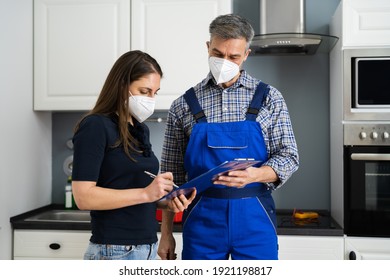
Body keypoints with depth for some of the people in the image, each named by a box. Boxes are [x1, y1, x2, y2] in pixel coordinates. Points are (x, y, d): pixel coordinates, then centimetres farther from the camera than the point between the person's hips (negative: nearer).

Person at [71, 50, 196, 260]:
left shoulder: (140, 129, 10)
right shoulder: (95, 127, -12)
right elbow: (83, 197, -19)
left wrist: (166, 201, 1)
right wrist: (145, 194, -23)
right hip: (115, 251, -7)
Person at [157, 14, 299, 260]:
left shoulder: (269, 98, 2)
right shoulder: (184, 105, 4)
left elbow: (289, 157, 1)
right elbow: (172, 174, 7)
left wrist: (254, 175, -20)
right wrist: (166, 232, 6)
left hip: (254, 217, 0)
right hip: (202, 218, 1)